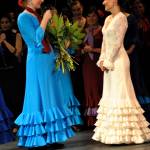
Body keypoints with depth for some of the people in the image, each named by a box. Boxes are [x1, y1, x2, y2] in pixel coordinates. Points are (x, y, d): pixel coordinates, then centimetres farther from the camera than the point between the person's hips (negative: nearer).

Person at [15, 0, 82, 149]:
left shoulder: (37, 16, 14)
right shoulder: (24, 17, -9)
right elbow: (36, 40, -17)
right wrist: (45, 20, -14)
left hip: (48, 60, 8)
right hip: (37, 61, -8)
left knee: (51, 98, 8)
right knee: (40, 99, -6)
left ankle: (49, 137, 13)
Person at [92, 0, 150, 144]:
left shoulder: (121, 17, -9)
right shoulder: (108, 19, 16)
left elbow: (117, 42, -14)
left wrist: (109, 61, -15)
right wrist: (102, 59, 6)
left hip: (118, 60, -9)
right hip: (109, 61, 9)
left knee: (119, 93, -8)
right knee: (110, 94, 8)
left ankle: (124, 132, -5)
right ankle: (113, 131, 12)